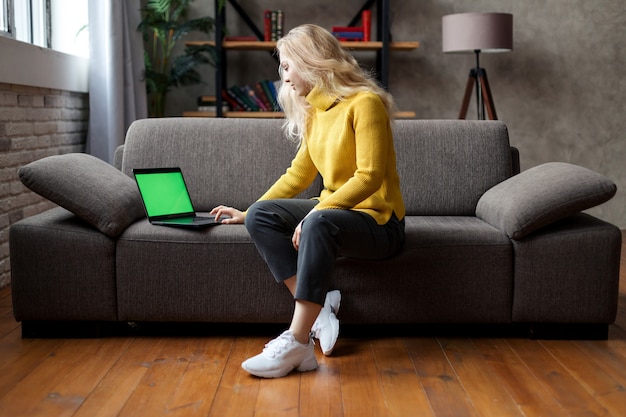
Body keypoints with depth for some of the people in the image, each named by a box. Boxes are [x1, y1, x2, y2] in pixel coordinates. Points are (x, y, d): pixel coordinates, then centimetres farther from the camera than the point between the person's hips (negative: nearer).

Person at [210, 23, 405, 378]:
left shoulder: (364, 103, -12)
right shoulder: (313, 111, 12)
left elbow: (369, 176, -21)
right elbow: (298, 175, 17)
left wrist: (315, 213, -30)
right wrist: (246, 212, 16)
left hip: (379, 221, -8)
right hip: (336, 211, 8)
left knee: (319, 223, -38)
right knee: (261, 216, -11)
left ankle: (296, 342, -36)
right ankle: (320, 307, -19)